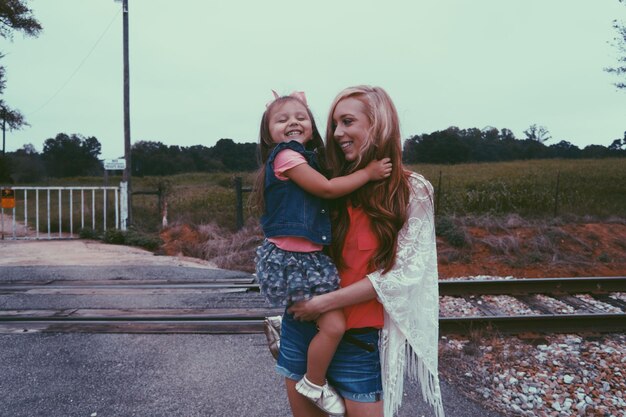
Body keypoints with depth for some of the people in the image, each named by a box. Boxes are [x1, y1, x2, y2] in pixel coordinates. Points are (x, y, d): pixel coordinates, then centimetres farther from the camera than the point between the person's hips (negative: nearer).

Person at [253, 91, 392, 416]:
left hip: (308, 256, 10)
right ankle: (315, 386, 12)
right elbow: (327, 189, -17)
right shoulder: (286, 156, -13)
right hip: (291, 259, -10)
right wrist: (368, 172, -12)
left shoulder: (304, 157, 16)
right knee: (334, 325, -12)